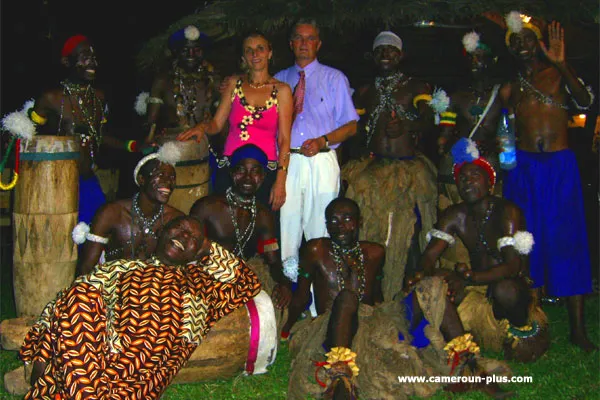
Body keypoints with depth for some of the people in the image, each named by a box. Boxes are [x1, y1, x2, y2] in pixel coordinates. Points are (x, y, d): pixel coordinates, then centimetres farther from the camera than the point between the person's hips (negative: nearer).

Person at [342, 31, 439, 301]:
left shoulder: (416, 87, 8)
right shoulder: (366, 92, 20)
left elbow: (428, 121, -8)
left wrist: (406, 127, -28)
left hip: (409, 169, -3)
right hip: (374, 169, 3)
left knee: (408, 231, -11)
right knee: (371, 229, -6)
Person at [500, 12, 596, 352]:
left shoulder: (558, 75, 5)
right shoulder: (511, 87, 14)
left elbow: (585, 102, -16)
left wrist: (561, 64, -23)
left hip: (561, 165, -2)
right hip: (524, 167, 3)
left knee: (567, 240, -5)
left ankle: (578, 329, -1)